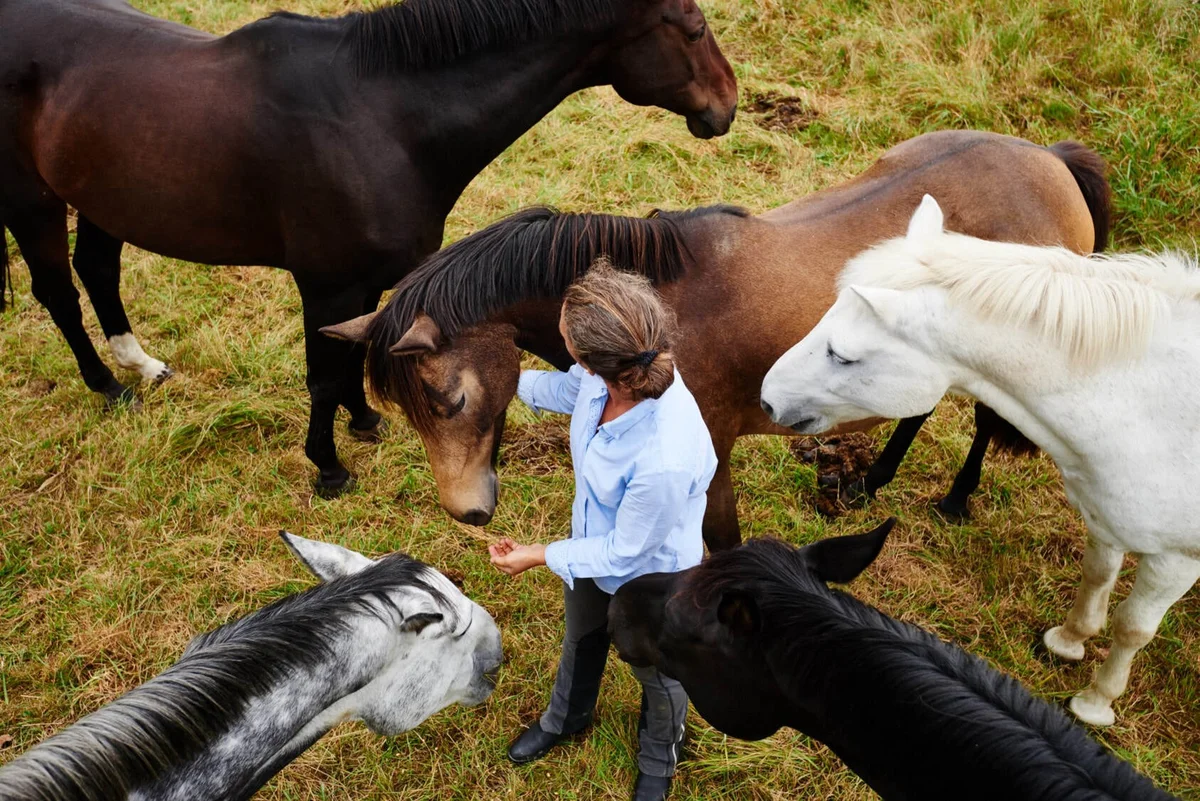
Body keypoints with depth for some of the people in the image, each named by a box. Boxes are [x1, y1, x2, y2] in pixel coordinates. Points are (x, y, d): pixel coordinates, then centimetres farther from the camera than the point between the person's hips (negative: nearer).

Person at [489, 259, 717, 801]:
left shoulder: (665, 460, -49)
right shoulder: (606, 377, -29)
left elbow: (624, 553, -29)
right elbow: (569, 390, 0)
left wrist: (539, 557, -17)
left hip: (649, 580, -6)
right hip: (593, 544, 6)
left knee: (656, 676, 28)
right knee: (580, 641, 36)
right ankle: (565, 719, 70)